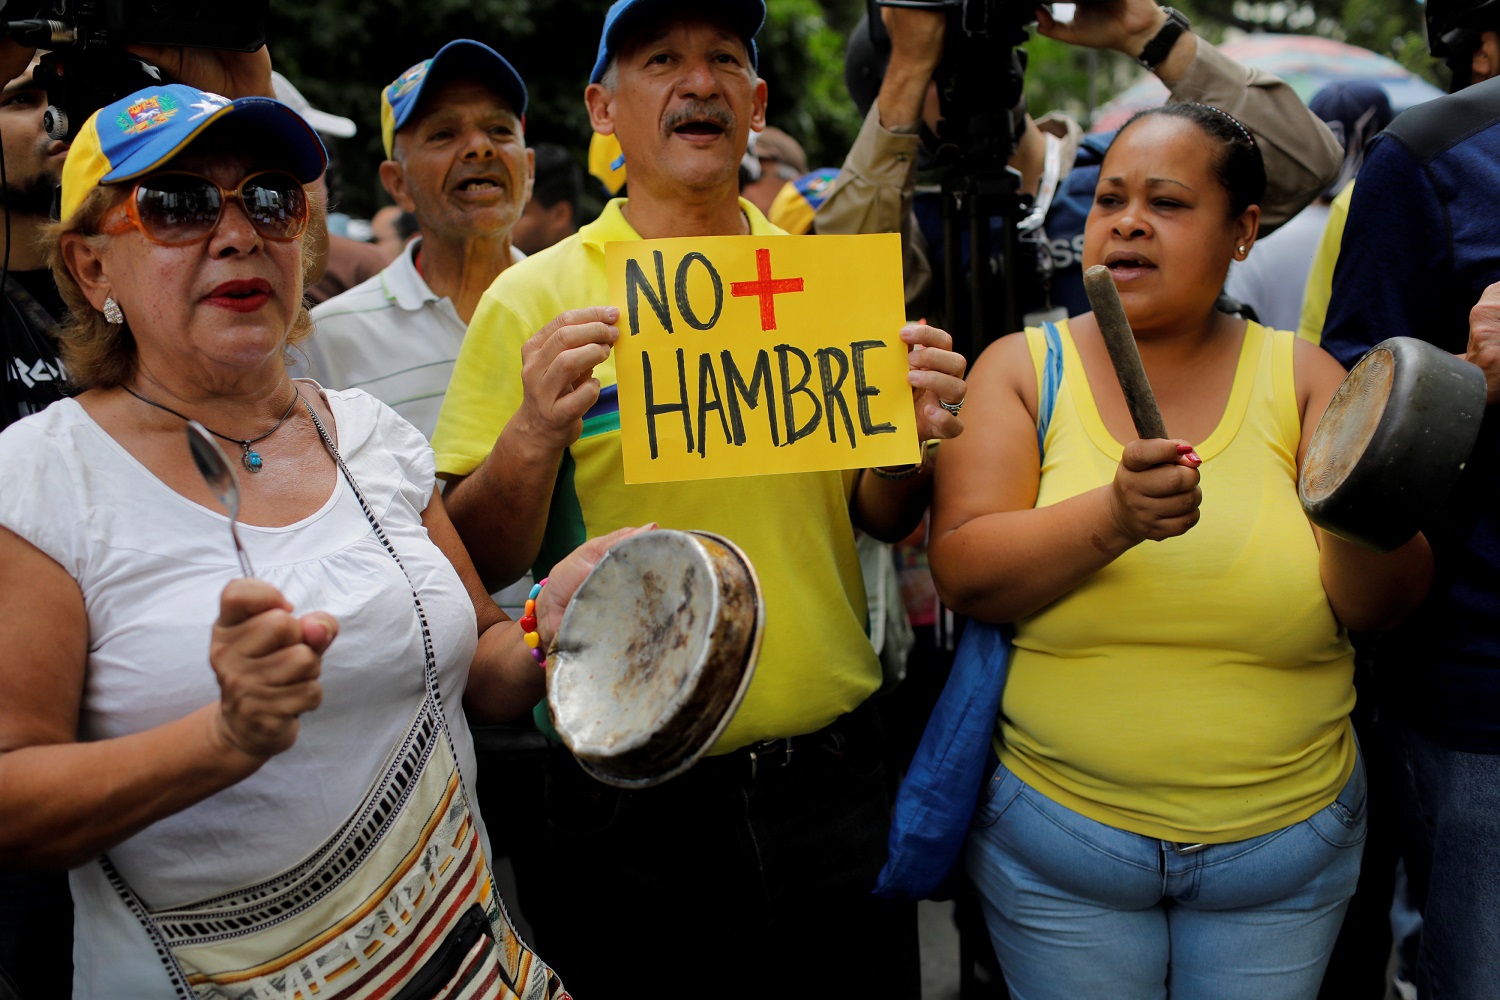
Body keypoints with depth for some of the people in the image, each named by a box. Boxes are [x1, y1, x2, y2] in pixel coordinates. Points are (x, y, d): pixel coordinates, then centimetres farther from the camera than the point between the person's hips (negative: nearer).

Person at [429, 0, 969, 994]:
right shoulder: (536, 298, -5)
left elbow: (878, 518, 11)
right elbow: (471, 567, -8)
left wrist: (911, 438, -10)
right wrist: (532, 439, -26)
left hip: (831, 773, 3)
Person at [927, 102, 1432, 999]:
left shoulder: (1300, 376, 0)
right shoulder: (1023, 369, -3)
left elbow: (1382, 607, -7)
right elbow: (962, 574, -15)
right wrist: (1113, 517, -31)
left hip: (1286, 842, 1)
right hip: (1058, 839, -1)